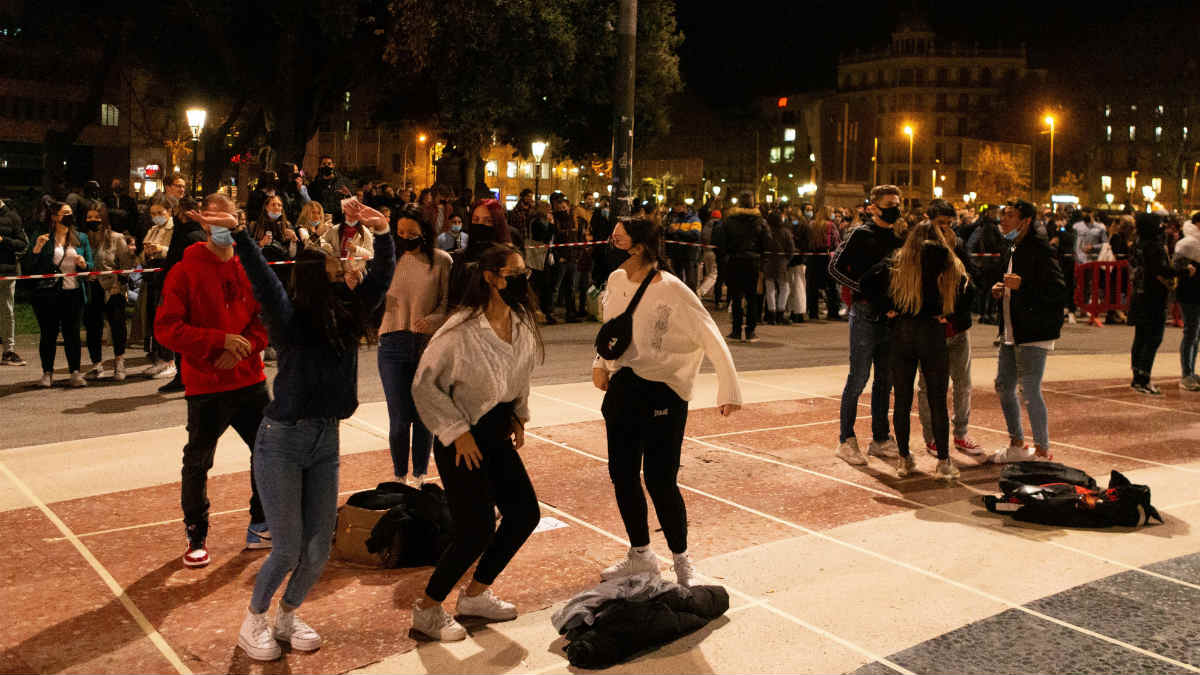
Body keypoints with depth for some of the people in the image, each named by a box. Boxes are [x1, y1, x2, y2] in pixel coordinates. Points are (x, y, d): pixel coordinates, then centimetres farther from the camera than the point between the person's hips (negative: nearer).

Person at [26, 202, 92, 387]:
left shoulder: (81, 239, 13)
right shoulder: (43, 239, 4)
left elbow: (91, 265, 14)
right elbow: (28, 267, 0)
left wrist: (83, 264, -8)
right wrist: (37, 248, -14)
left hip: (74, 293, 2)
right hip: (48, 294, -1)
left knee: (72, 333, 1)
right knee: (49, 334, 3)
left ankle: (75, 373, 3)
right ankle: (47, 373, 10)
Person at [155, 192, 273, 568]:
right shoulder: (185, 272, -7)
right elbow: (166, 329, -13)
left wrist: (245, 347, -11)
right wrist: (221, 340, -21)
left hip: (250, 380, 4)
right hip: (206, 386, -4)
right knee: (197, 465, 4)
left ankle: (260, 527, 28)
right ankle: (196, 538, 22)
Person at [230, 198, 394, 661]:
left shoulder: (347, 317, 1)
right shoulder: (291, 317, -13)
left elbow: (382, 277, -4)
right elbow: (263, 280, -29)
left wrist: (382, 233, -18)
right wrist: (238, 232, -44)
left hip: (326, 441, 5)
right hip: (282, 441, -5)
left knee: (318, 549, 9)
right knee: (288, 550, -1)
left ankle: (288, 616, 34)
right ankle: (254, 623, 25)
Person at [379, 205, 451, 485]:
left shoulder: (441, 260, 0)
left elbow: (449, 303, -2)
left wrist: (431, 321, -20)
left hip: (429, 344, -1)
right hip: (394, 344, 1)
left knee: (424, 416, 9)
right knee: (399, 418, 1)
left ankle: (420, 476, 26)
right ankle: (400, 478, 19)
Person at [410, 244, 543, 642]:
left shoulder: (522, 324, 0)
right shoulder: (462, 330, -22)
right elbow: (425, 385, -17)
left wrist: (519, 416, 13)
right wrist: (458, 433, -16)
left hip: (497, 434, 8)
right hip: (462, 441, -8)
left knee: (525, 515, 8)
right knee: (477, 531, -10)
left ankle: (476, 594, 26)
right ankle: (427, 609, 11)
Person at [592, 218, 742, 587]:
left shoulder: (673, 291, -17)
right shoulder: (617, 281, 2)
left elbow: (712, 339, -13)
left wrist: (729, 391, -13)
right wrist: (601, 363, 9)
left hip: (663, 391, -6)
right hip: (622, 387, 7)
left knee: (660, 481, -6)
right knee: (622, 475, 11)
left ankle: (682, 562, 14)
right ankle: (640, 554, 31)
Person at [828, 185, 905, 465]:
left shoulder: (897, 239, 13)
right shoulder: (860, 235, -5)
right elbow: (835, 267, -10)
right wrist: (865, 289, -20)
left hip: (890, 315, 6)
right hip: (865, 313, -6)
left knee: (885, 380, 10)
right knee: (858, 378, -5)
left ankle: (880, 439, 19)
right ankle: (846, 439, 4)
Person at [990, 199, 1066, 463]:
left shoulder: (1039, 250, -14)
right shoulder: (1011, 251, 15)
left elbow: (1058, 290, -21)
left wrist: (1021, 285, -26)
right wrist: (999, 290, 8)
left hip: (1034, 334, -9)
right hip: (1011, 333, 9)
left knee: (1030, 391, -6)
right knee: (1004, 387, 14)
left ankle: (1042, 451, 7)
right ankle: (1017, 445, 28)